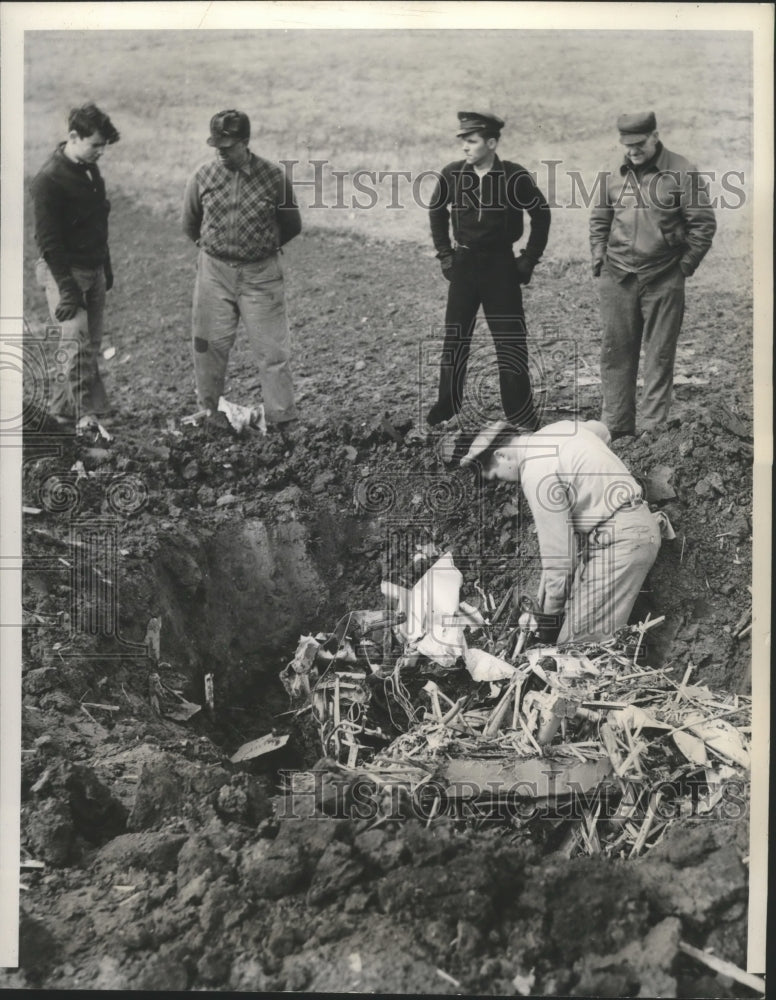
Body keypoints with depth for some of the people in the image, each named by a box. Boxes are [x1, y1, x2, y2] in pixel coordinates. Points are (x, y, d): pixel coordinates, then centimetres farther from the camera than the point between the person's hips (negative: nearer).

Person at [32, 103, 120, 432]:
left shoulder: (91, 171, 8)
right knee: (77, 344, -11)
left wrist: (106, 267, 19)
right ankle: (86, 415, -3)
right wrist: (67, 290, -22)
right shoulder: (49, 178, -17)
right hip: (65, 271, -8)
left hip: (93, 270, 8)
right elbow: (47, 240, -19)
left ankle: (61, 407, 21)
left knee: (91, 345, 9)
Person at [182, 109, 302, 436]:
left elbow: (292, 225, 7)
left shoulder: (274, 177, -9)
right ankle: (210, 411, 24)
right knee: (210, 345, 7)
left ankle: (284, 419, 10)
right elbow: (190, 224, 12)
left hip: (261, 274, -1)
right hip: (214, 271, 2)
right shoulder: (202, 176, -4)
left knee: (273, 349, 0)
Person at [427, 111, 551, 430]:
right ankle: (447, 404, 23)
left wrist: (529, 259, -1)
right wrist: (445, 254, 8)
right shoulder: (452, 174, -5)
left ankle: (522, 416, 7)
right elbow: (437, 212, 13)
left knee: (510, 341, -1)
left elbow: (541, 215, 1)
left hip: (501, 264, -2)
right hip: (463, 263, 3)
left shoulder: (514, 177, -12)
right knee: (455, 335, 8)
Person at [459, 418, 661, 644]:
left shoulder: (536, 472, -16)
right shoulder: (561, 428, 12)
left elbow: (556, 545, -14)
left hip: (618, 540, -10)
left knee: (579, 640, -12)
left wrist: (550, 606, -3)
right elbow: (601, 429, 35)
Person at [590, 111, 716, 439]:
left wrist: (685, 265, -5)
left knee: (659, 355, 2)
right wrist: (599, 259, 9)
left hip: (663, 280, -4)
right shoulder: (614, 175, 8)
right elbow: (599, 220, 19)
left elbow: (704, 224, -3)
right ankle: (615, 425, 16)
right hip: (617, 278, 4)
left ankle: (653, 428, 9)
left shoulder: (682, 174, -5)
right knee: (616, 351, 7)